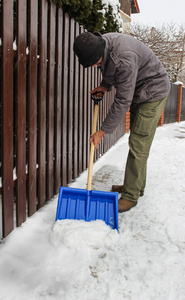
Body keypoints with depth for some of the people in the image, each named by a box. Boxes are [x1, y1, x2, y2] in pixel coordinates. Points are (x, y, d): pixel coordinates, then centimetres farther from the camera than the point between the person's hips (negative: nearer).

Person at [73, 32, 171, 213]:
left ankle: (130, 195, -2)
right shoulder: (101, 43, -7)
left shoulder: (124, 59, -35)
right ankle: (137, 185, 25)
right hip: (137, 92, 9)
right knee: (136, 142, 12)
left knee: (138, 145, -11)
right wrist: (105, 85, -2)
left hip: (153, 92, -9)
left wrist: (102, 132, -24)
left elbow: (122, 102, -31)